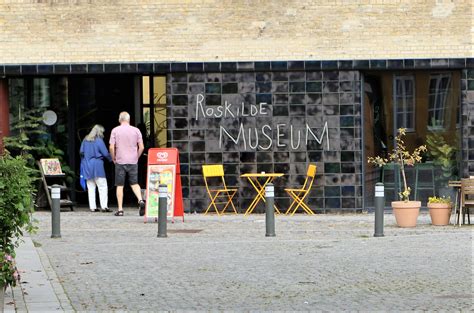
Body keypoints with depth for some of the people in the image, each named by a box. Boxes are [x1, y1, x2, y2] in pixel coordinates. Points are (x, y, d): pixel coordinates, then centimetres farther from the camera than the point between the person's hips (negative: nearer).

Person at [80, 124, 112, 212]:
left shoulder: (85, 140, 7)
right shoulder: (99, 141, -10)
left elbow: (81, 152, 10)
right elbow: (105, 153, -7)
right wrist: (111, 159, 10)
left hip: (87, 166, 6)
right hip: (97, 165, -6)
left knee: (91, 187, 9)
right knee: (102, 186, -2)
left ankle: (92, 207, 7)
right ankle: (104, 206, -9)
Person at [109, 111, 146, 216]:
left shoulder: (115, 131, -1)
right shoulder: (136, 130, 3)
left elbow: (111, 147, -7)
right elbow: (141, 147, -1)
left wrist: (113, 158, 7)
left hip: (120, 161, -1)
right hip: (133, 161, 1)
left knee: (120, 185, 5)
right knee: (134, 183, 11)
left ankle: (120, 209, 3)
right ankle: (140, 200, -14)